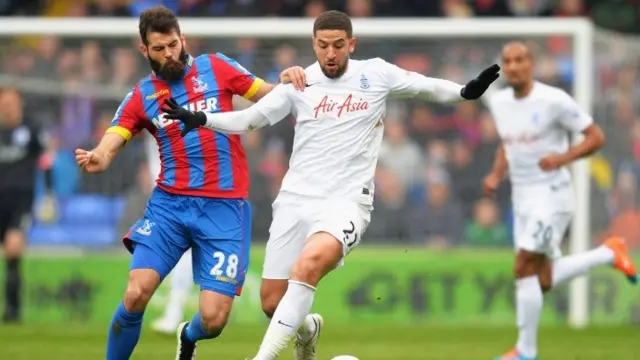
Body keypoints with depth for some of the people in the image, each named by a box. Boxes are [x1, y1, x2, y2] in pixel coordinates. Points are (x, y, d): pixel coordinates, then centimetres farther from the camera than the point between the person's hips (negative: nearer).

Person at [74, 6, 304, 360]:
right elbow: (109, 145, -4)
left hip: (224, 208, -1)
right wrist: (95, 159, -28)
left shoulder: (215, 67, 6)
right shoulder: (141, 96, 7)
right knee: (136, 294, -17)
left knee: (213, 319, -8)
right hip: (169, 204, 1)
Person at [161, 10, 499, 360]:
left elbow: (427, 87, 12)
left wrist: (466, 91, -5)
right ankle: (306, 330, 38)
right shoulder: (299, 84, 6)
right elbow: (249, 118, 9)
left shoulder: (376, 74, 4)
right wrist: (199, 119, -5)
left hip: (345, 202, -3)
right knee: (272, 303, 1)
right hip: (296, 199, 3)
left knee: (309, 264, -34)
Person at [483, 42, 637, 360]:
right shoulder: (498, 101, 6)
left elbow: (596, 137, -10)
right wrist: (496, 174, 3)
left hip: (552, 194, -8)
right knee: (544, 282, 10)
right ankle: (609, 253, 31)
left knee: (524, 271, -14)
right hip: (522, 197, 8)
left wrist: (564, 158, -26)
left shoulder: (553, 100, -15)